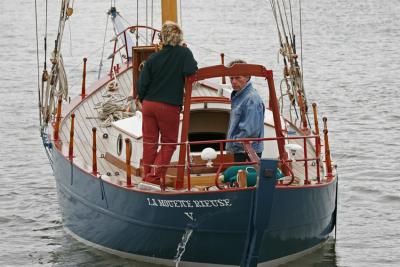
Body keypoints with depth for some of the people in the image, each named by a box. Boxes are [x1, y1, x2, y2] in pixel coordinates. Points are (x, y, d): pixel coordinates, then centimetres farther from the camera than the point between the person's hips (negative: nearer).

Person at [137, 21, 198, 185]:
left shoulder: (153, 58, 2)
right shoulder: (183, 53, -6)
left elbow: (142, 84, 1)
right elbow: (190, 70, -23)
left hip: (149, 104, 3)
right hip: (169, 107, -3)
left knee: (149, 143, 10)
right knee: (169, 144, 8)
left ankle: (148, 176, 16)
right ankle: (154, 177, -5)